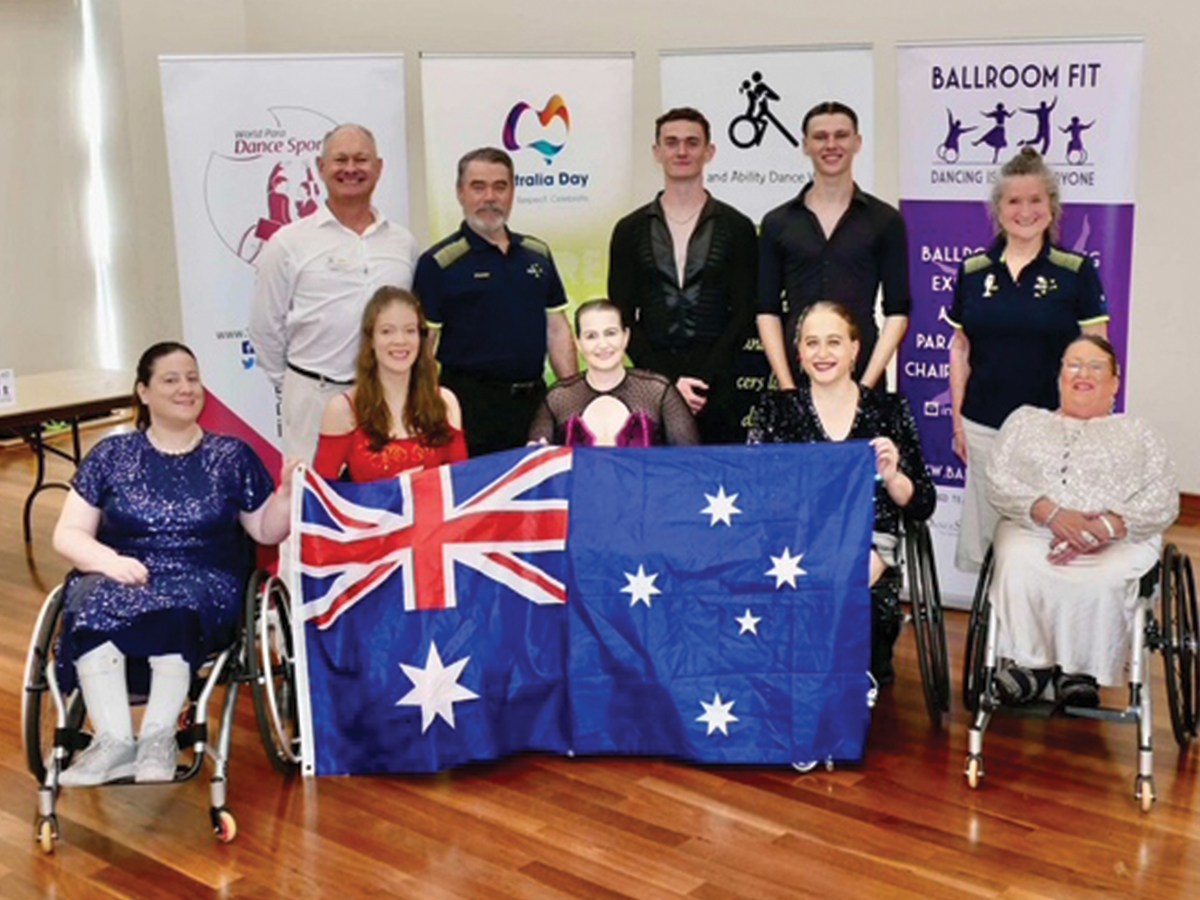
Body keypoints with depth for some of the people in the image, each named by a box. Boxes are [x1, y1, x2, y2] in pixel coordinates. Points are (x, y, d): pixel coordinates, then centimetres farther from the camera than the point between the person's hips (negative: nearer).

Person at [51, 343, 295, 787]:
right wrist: (109, 561, -14)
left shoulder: (231, 456, 11)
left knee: (177, 607, -36)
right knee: (92, 606, -33)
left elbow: (266, 531, 10)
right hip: (123, 577, 1)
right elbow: (68, 534, 7)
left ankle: (157, 739, -30)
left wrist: (287, 490, -10)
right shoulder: (111, 455, 10)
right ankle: (115, 742, -35)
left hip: (204, 585, -1)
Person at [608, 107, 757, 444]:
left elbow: (743, 315, 2)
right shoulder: (630, 230, 9)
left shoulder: (737, 228, 6)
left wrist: (705, 378, -10)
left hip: (717, 388, -1)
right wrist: (668, 379, -7)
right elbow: (622, 317, 5)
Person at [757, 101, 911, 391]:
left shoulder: (885, 220, 5)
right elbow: (767, 311, 6)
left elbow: (897, 312, 2)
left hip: (862, 376, -1)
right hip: (795, 376, 1)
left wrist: (867, 384, -8)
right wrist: (786, 385, -5)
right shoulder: (777, 223, 8)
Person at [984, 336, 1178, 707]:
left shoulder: (1139, 434, 21)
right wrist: (1051, 513, -12)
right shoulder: (1026, 420, 23)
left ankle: (1083, 672, -17)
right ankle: (1031, 663, -21)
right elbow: (998, 481, 7)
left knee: (1105, 583, -35)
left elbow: (1163, 502, 6)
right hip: (1032, 532, 1)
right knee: (1017, 568, -34)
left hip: (1118, 541, -1)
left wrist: (1104, 527, -13)